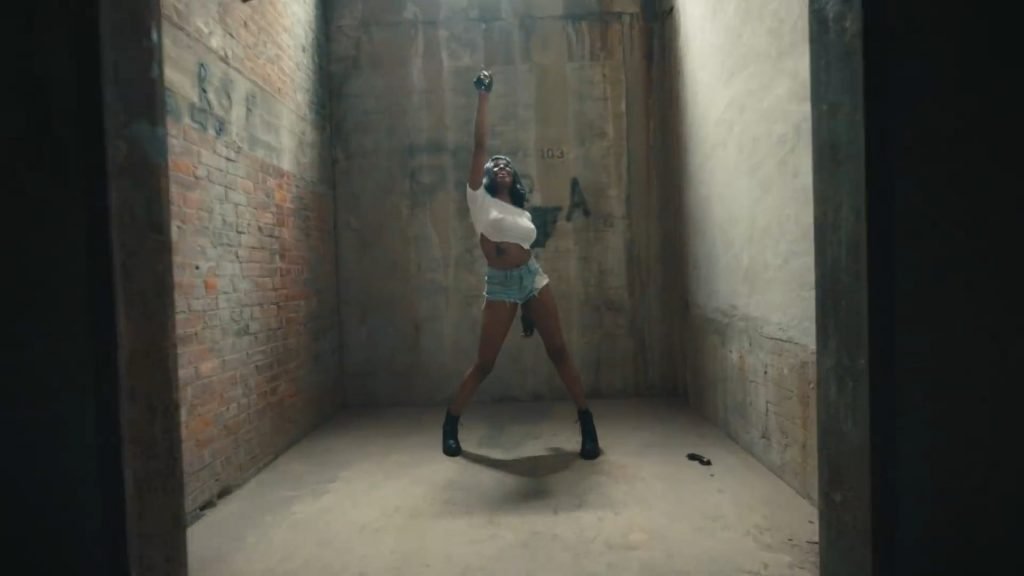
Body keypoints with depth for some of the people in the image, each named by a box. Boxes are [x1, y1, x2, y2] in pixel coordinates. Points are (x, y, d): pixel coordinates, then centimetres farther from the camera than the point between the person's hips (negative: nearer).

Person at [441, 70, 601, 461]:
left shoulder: (523, 213, 16)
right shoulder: (479, 200, 4)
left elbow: (525, 251, 15)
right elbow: (479, 146, -1)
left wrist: (529, 302, 13)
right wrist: (482, 98, -2)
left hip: (533, 279, 4)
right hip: (499, 285, -3)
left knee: (559, 351, 2)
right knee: (483, 363, 1)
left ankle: (587, 425, 13)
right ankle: (450, 424, 21)